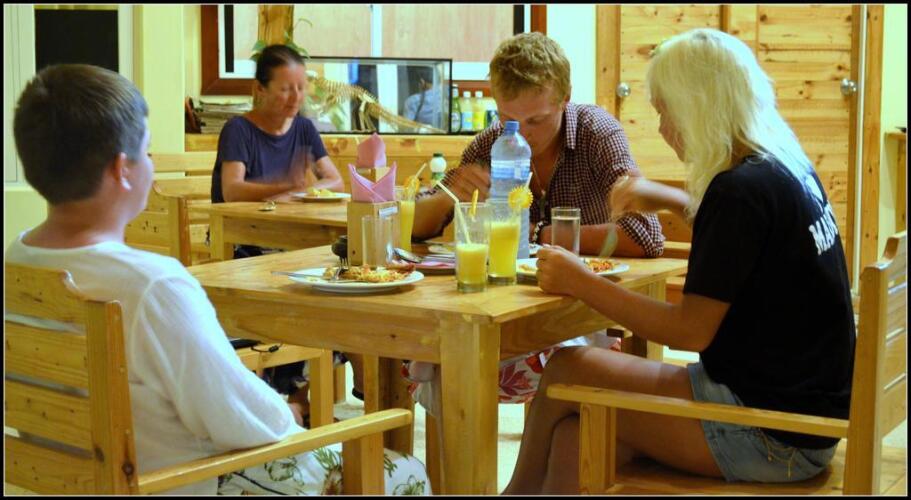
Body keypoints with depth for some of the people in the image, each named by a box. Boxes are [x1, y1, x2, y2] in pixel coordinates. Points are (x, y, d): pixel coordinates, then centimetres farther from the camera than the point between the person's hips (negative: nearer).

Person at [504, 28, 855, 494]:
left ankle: (522, 488, 25)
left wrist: (581, 283, -13)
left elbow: (691, 330, -20)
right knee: (575, 443, 3)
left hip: (771, 435, -9)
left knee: (568, 371, -1)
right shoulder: (785, 167, 8)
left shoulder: (742, 189, -21)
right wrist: (667, 198, 26)